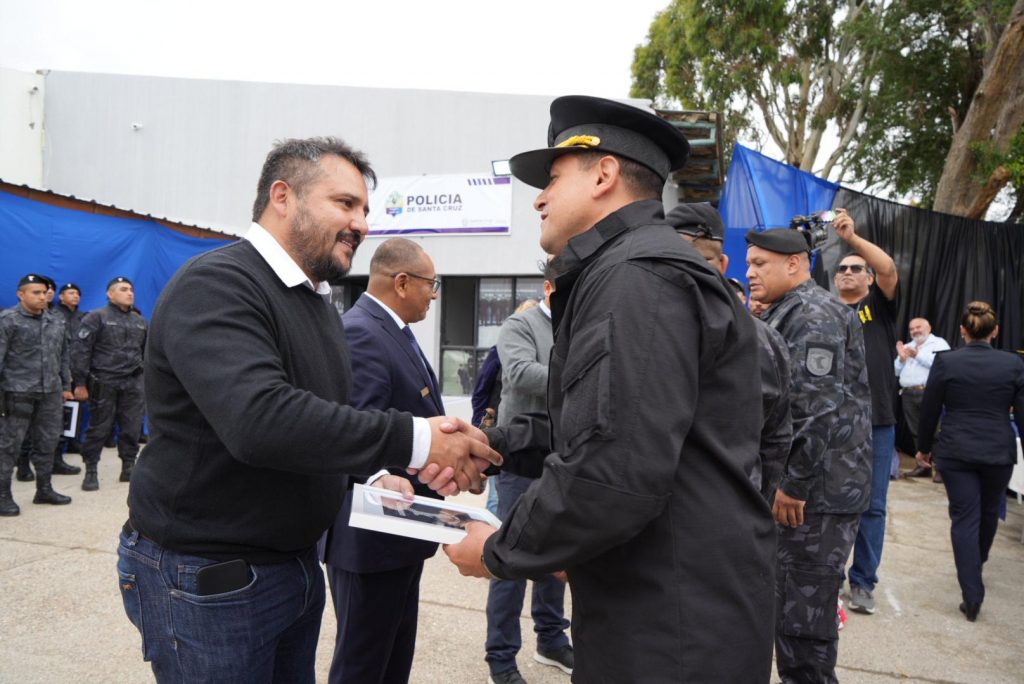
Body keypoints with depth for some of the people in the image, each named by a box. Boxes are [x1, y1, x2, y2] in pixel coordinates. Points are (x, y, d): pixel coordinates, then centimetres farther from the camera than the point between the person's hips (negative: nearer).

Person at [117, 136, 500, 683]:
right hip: (205, 577, -8)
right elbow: (260, 419, -34)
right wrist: (414, 440, -30)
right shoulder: (215, 284, -19)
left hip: (296, 563, 8)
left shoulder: (319, 303, 10)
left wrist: (381, 474, -7)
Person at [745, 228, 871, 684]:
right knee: (790, 606, 18)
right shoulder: (788, 314, 18)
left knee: (801, 617, -3)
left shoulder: (813, 313, -13)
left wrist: (794, 485, -20)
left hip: (816, 491, -10)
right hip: (800, 486, 10)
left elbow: (817, 409, -22)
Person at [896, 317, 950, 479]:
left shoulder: (939, 343, 5)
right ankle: (923, 466, 14)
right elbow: (896, 371, 19)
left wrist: (918, 356, -14)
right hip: (908, 394, 6)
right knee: (916, 432, 7)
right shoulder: (906, 347, 24)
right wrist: (901, 358, 1)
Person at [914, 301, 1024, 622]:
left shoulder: (945, 361, -6)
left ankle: (972, 595, -3)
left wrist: (924, 448, 11)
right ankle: (977, 564, 46)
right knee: (989, 512, 23)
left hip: (956, 452, -2)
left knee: (964, 518, 2)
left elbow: (929, 411, -1)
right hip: (998, 452, 2)